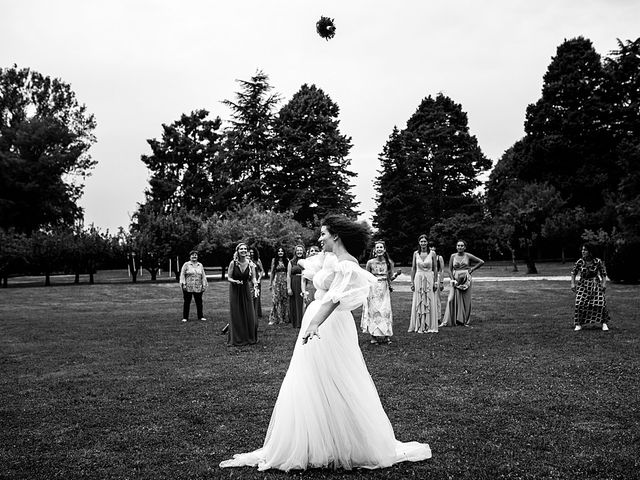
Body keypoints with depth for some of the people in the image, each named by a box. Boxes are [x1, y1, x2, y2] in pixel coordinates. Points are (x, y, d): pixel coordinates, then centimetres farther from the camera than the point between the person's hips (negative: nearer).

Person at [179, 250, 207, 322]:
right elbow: (182, 275, -1)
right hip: (188, 287, -3)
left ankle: (201, 316, 13)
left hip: (198, 288, 3)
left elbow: (203, 276, 14)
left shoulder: (200, 265, 13)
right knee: (186, 302, 1)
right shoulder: (186, 264, 2)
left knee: (199, 302, 4)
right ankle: (185, 317, 7)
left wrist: (204, 285, 7)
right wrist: (183, 284, -10)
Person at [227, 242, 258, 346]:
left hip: (246, 290, 2)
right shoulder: (233, 263, -10)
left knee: (249, 314, 3)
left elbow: (253, 278, -5)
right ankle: (236, 339, 13)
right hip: (235, 291, -2)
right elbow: (228, 278, -5)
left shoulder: (251, 264, -5)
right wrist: (236, 281, -25)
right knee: (236, 316, 1)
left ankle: (249, 338, 19)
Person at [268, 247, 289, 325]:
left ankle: (285, 318, 11)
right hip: (276, 281, -1)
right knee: (275, 300, -3)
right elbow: (272, 272, 7)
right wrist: (270, 283, 5)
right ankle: (274, 319, 0)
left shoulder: (287, 260, 4)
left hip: (285, 281, 1)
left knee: (285, 300, 3)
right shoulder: (274, 260, 4)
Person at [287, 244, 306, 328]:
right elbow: (288, 276, 3)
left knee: (302, 303, -1)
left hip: (304, 284, 1)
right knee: (294, 303, 3)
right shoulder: (291, 262, 5)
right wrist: (288, 288, -5)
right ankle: (295, 322, 10)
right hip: (294, 284, 0)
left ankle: (302, 322, 8)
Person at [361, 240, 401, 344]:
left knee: (385, 311, -2)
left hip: (385, 289, 1)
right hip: (373, 289, -1)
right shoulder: (370, 263, -2)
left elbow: (390, 278, 9)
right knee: (373, 311, -3)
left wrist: (396, 274, -10)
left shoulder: (389, 262, 2)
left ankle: (386, 335, 6)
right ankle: (374, 336, 3)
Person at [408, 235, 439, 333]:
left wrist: (435, 282, -4)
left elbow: (435, 269, 2)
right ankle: (419, 326, 9)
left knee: (429, 303, 0)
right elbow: (413, 268, 6)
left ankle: (429, 326, 8)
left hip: (429, 279, -1)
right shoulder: (416, 253, 3)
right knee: (418, 303, 2)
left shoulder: (432, 254, 0)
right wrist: (412, 282, 2)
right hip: (418, 279, 1)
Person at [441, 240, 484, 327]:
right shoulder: (453, 256, 4)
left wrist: (472, 269, 0)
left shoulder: (468, 256, 0)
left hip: (466, 280, 0)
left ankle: (465, 321, 12)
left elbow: (481, 262, 4)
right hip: (455, 280, 1)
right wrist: (453, 280, -7)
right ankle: (447, 321, -7)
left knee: (466, 300, 3)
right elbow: (450, 270, 4)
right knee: (451, 299, -8)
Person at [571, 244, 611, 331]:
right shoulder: (579, 262, -5)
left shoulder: (598, 261, -8)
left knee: (601, 303, -13)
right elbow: (573, 273, 7)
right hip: (583, 285, 1)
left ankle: (604, 323, 6)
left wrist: (604, 284, -7)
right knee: (579, 303, -14)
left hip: (595, 284, -1)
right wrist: (573, 284, 0)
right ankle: (578, 324, 0)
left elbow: (603, 273, 3)